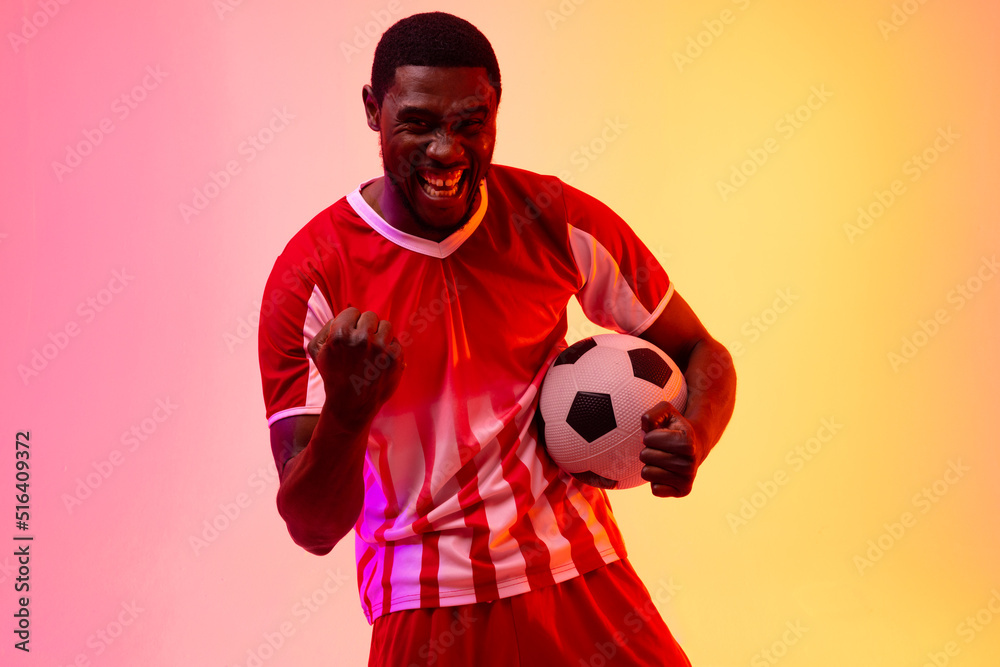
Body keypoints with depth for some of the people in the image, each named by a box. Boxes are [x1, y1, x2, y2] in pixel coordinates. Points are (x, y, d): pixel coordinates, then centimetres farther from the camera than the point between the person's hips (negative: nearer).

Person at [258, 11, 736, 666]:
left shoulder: (555, 221, -6)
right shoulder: (311, 276, -13)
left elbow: (700, 353, 6)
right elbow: (312, 527, -16)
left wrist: (693, 437, -16)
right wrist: (347, 410, -36)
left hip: (584, 586, 2)